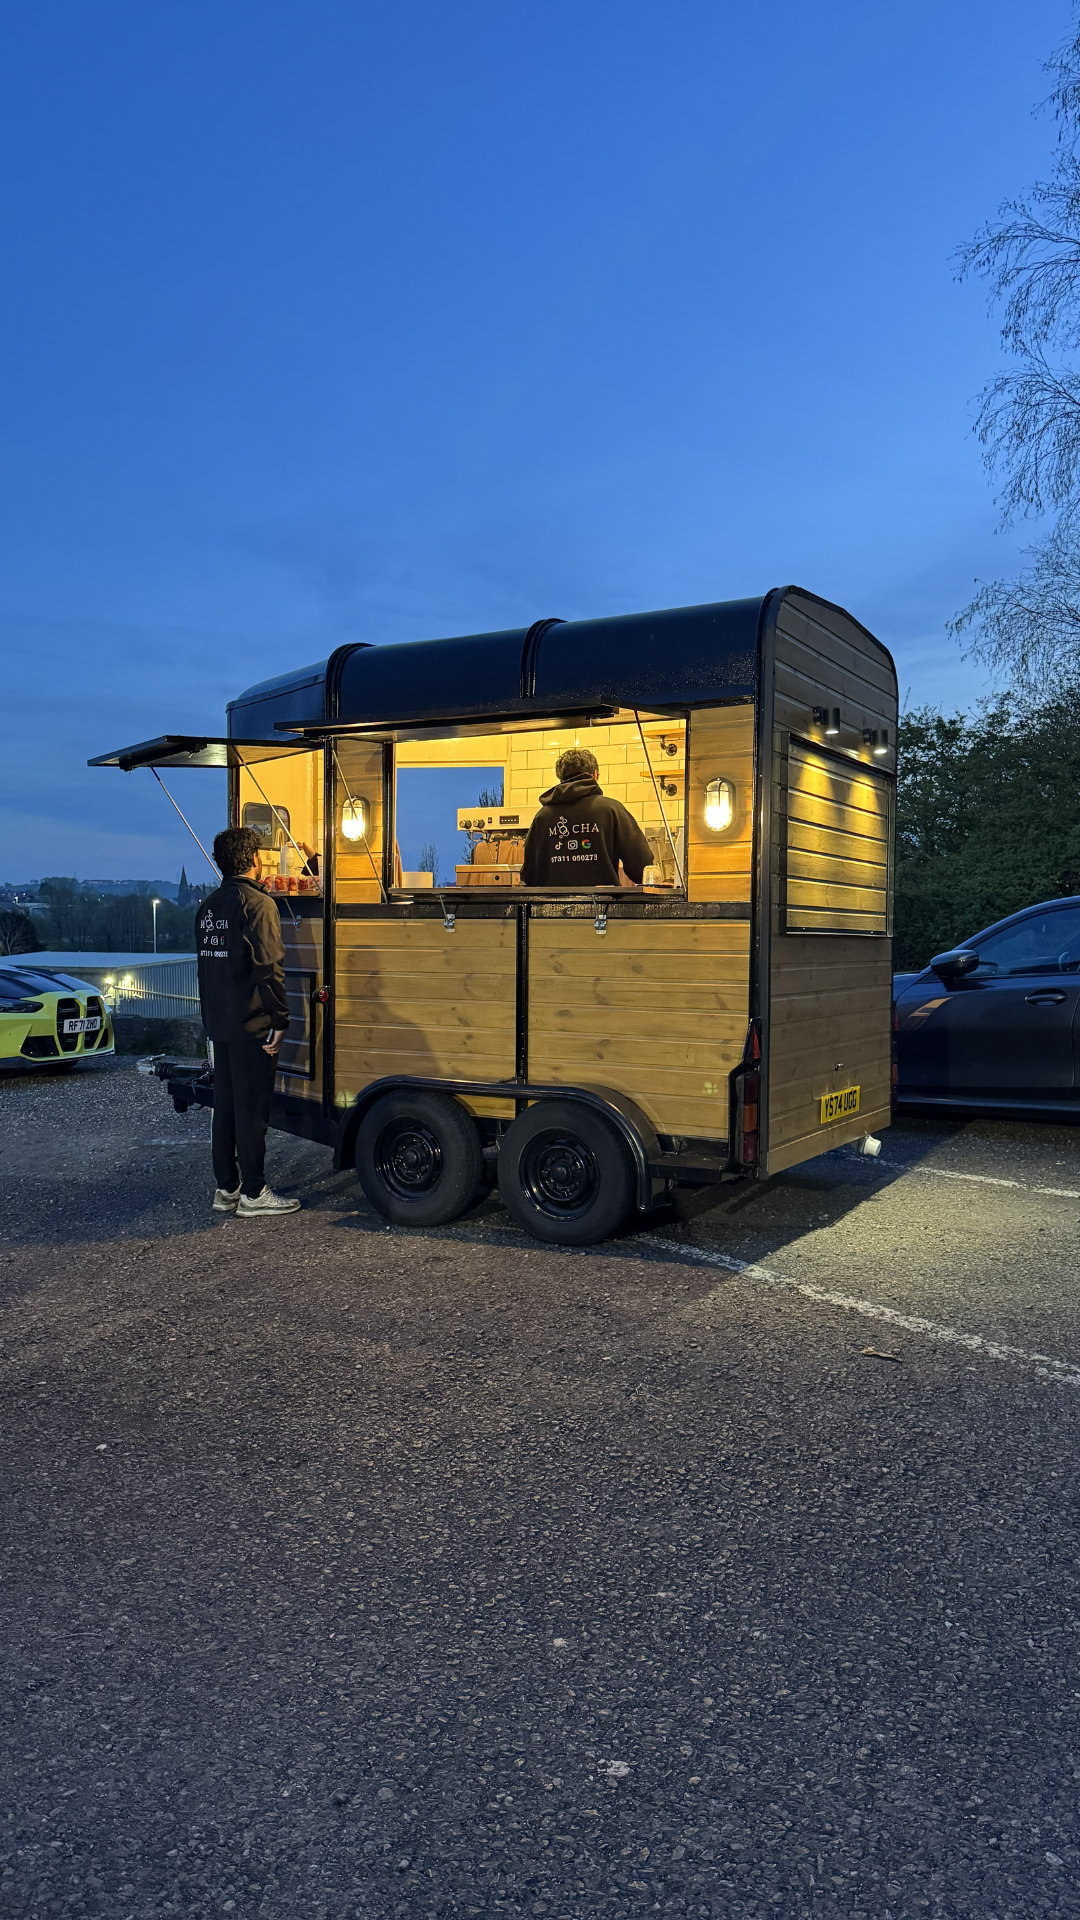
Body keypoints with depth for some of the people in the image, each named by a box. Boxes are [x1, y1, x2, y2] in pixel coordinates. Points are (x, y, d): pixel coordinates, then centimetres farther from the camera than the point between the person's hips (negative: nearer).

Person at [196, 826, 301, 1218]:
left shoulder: (208, 907, 14)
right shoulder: (257, 904, -13)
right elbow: (269, 967, -20)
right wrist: (280, 1018, -17)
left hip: (219, 1024, 8)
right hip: (251, 1025, -8)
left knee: (225, 1106, 13)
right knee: (252, 1108, -2)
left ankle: (226, 1189, 20)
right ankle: (253, 1194, 3)